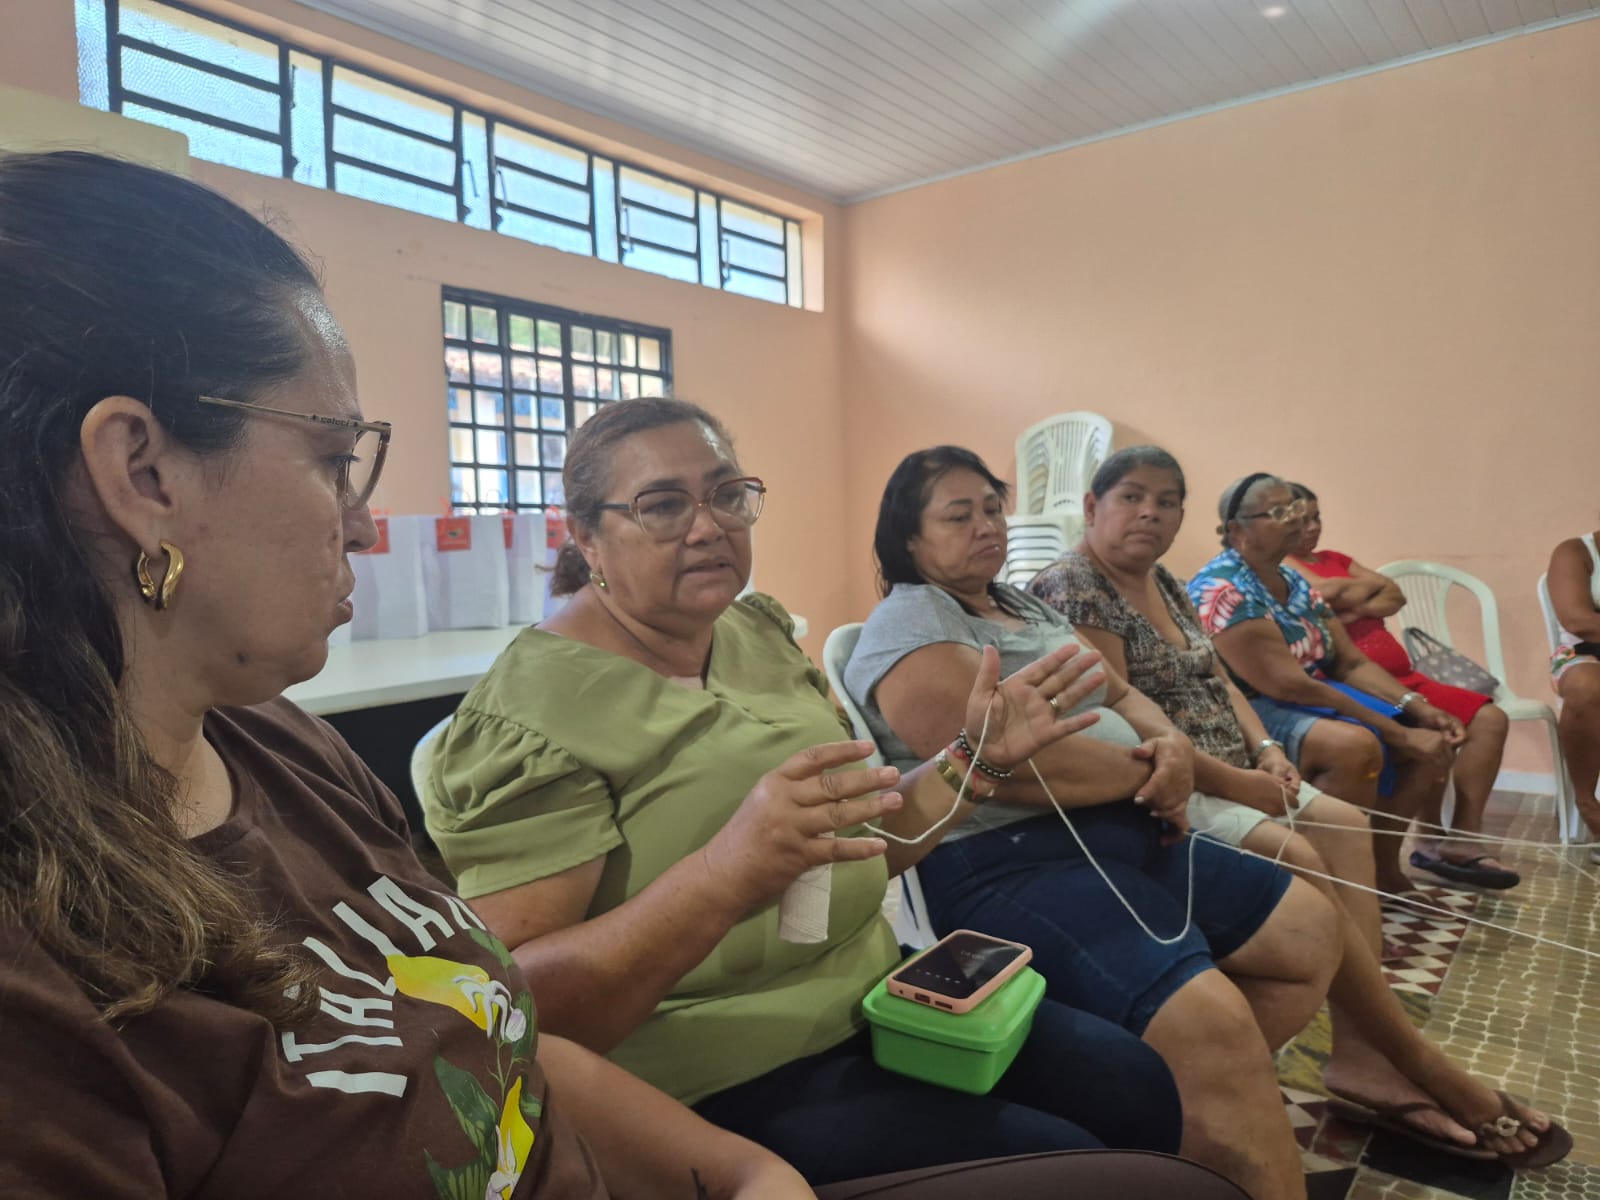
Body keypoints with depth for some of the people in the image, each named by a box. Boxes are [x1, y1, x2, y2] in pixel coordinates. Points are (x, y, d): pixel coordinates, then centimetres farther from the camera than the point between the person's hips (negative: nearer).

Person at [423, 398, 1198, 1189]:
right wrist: (726, 875, -37)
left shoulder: (760, 633, 4)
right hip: (719, 1085, -7)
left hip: (871, 997, 7)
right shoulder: (532, 713, -17)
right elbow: (514, 1005, -24)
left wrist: (971, 758, -1)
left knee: (1137, 1087, 5)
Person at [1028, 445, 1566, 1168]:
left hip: (1228, 776, 10)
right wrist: (1231, 780, -19)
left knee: (1344, 824, -4)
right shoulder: (1071, 589, -15)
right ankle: (1419, 1065, -6)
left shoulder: (1166, 585, 17)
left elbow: (1216, 680, 18)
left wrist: (1265, 749, -1)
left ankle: (1360, 1054, -10)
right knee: (1297, 857, -22)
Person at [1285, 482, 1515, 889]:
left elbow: (1395, 596, 14)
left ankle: (1462, 839, -1)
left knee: (1489, 719, 0)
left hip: (1399, 677, 10)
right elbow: (1330, 594, -17)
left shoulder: (1333, 559, 24)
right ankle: (1434, 840, -12)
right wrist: (1372, 585, 6)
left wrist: (1359, 608, -8)